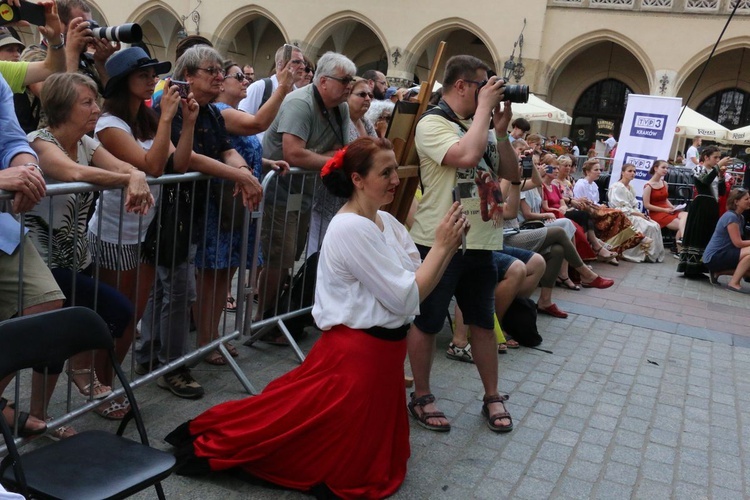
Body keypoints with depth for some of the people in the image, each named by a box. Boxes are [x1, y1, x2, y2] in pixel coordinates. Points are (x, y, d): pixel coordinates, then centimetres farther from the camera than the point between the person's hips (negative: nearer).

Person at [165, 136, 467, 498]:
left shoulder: (386, 222, 7)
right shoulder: (351, 229, -21)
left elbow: (416, 286, 5)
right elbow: (406, 298, -21)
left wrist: (450, 246, -6)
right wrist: (440, 246, -15)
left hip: (381, 352, 9)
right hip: (356, 354, -9)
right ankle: (209, 444, 17)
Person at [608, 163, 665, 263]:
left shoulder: (631, 188, 21)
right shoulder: (617, 187, -7)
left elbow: (634, 206, 15)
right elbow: (622, 208, -15)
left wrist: (640, 214, -5)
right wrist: (639, 214, -15)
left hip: (633, 215, 8)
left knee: (655, 225, -14)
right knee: (649, 227, -24)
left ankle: (655, 254, -15)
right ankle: (645, 254, -18)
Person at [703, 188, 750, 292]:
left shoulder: (740, 217, 12)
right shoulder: (731, 216, -16)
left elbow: (739, 241, 10)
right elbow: (738, 243, -19)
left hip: (723, 255, 9)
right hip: (714, 257, -9)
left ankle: (717, 272, 10)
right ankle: (734, 283, -15)